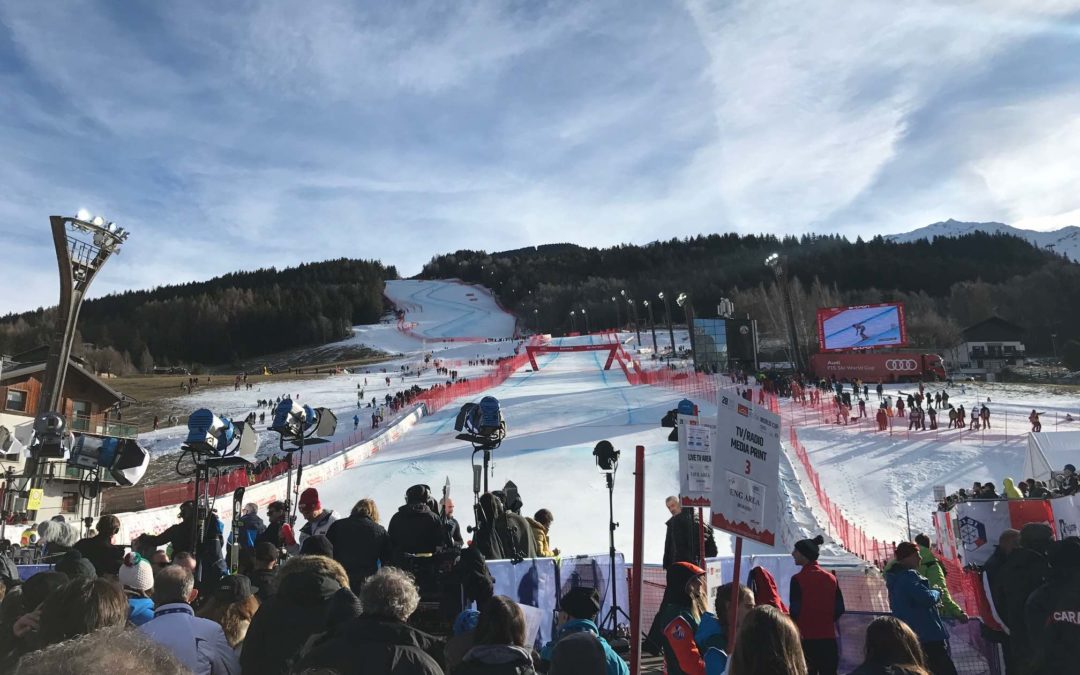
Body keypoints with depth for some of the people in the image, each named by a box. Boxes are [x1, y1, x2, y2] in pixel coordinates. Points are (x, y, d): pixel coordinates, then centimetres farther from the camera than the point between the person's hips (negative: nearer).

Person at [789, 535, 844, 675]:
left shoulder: (798, 579, -11)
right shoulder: (831, 578, 5)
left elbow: (794, 610, -12)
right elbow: (839, 609, 6)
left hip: (806, 639, -4)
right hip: (828, 638, 4)